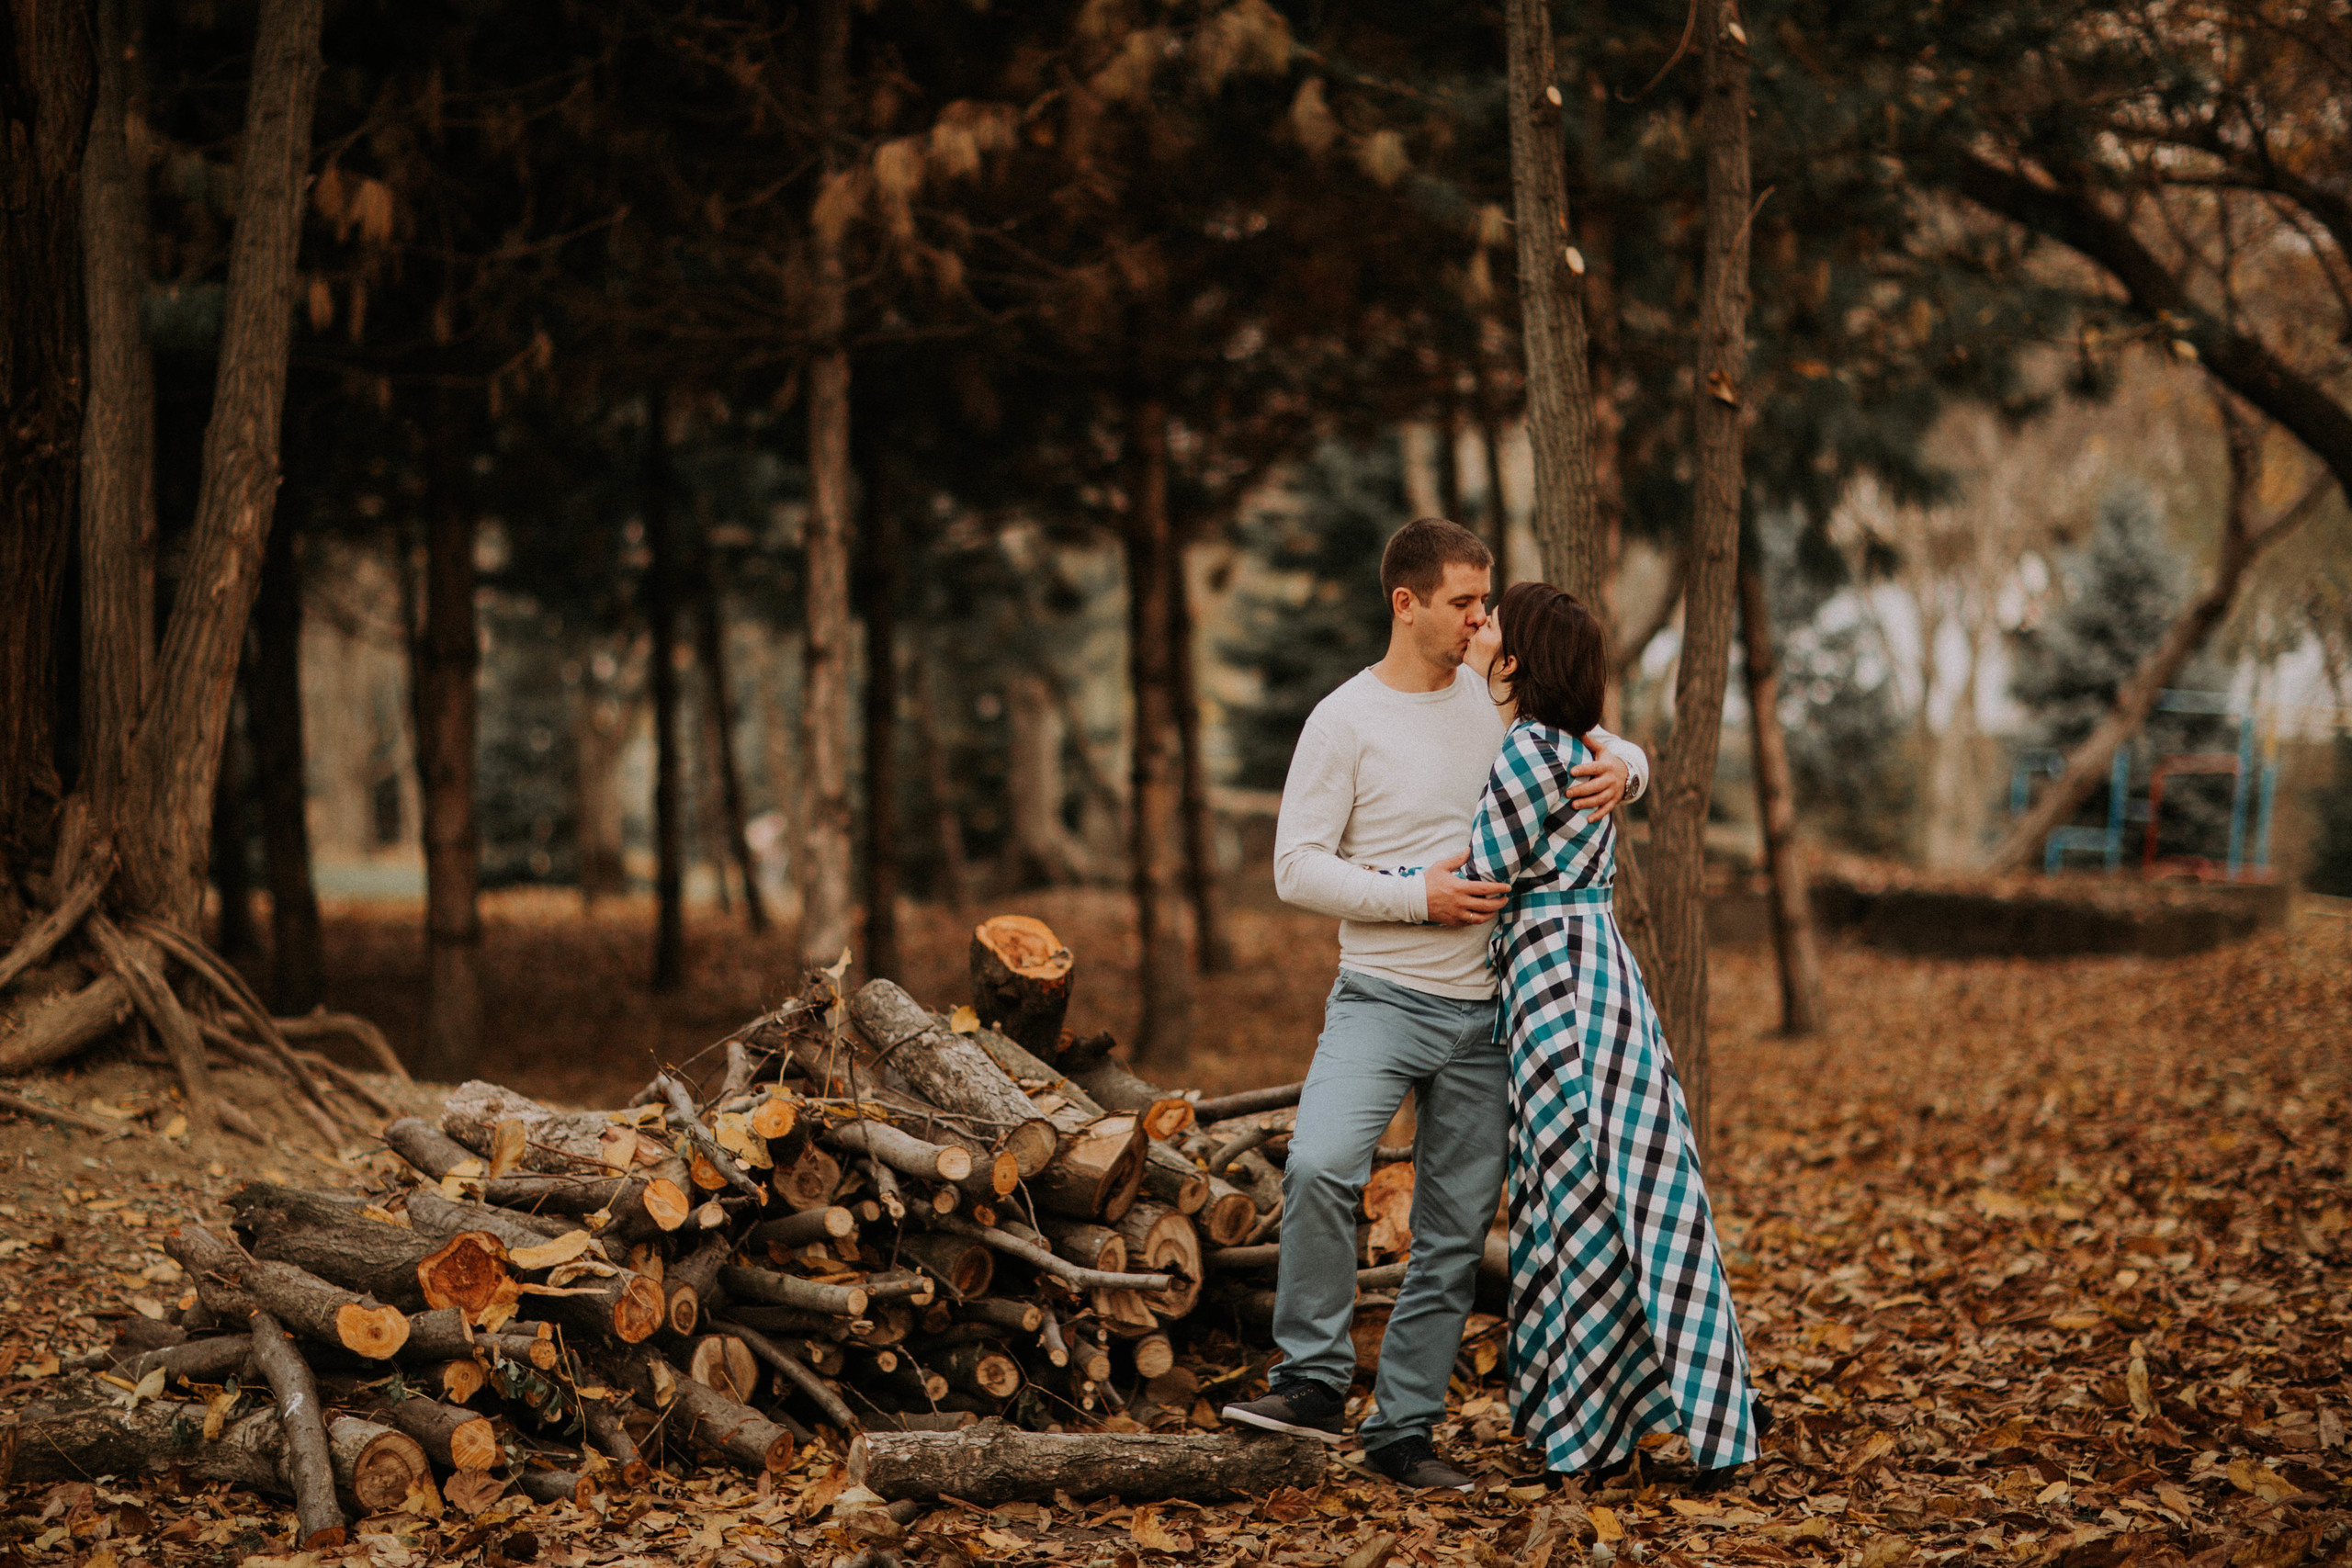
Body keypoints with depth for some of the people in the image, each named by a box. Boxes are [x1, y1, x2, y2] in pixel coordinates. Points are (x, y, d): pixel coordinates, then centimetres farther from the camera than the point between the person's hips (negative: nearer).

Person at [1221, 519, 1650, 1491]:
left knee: (1455, 1233, 5)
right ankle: (1314, 1381, -12)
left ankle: (1403, 1430, 15)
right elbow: (1297, 867, -7)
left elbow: (1608, 751, 17)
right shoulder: (1345, 721, -5)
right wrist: (1419, 898, -17)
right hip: (1382, 998, -4)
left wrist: (1621, 770, -7)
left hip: (1487, 1016, 4)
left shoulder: (1498, 699, 7)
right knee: (1319, 1165, -27)